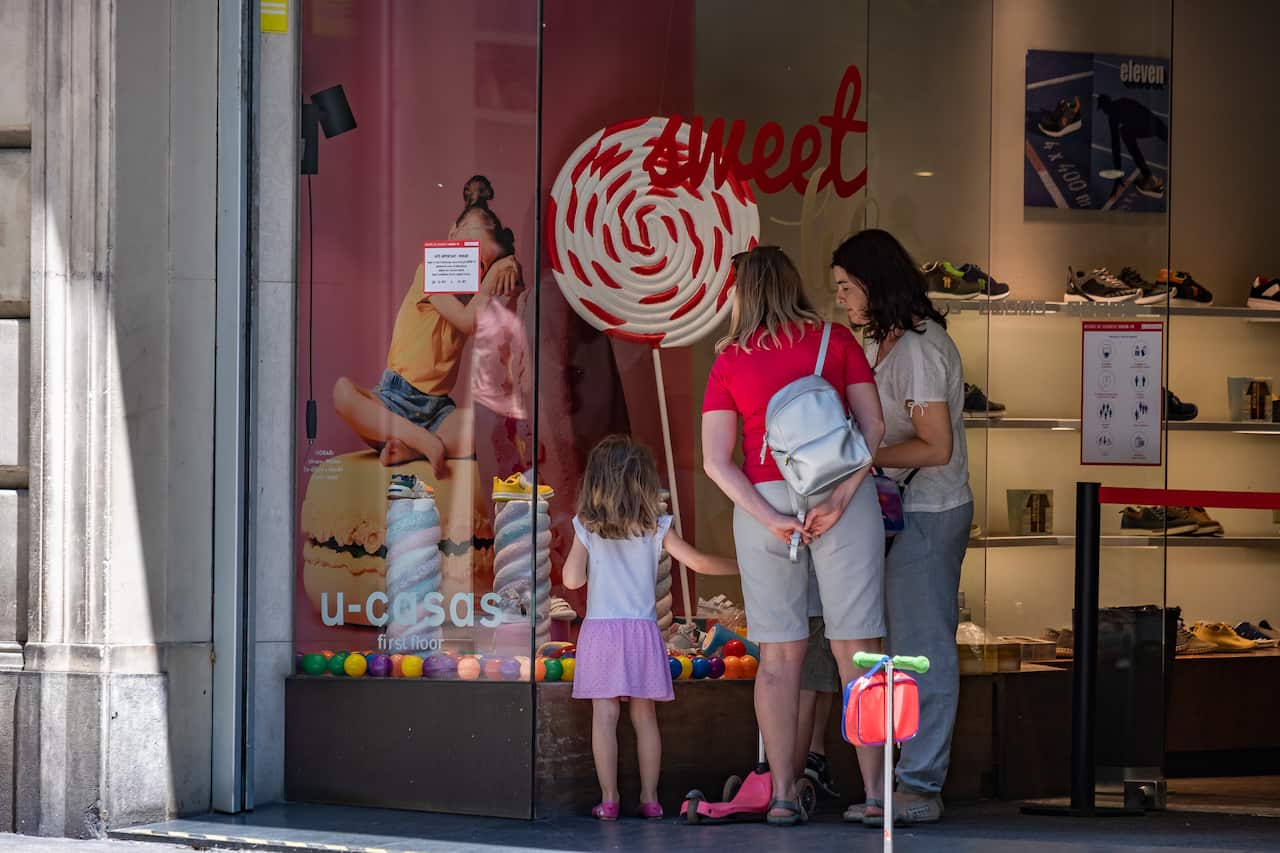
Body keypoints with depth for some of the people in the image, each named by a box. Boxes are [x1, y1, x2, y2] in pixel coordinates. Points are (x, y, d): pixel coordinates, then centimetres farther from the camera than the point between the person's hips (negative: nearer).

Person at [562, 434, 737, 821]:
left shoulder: (586, 528, 0)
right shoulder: (656, 528, 1)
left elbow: (572, 580, -2)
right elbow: (698, 562, 0)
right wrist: (741, 566, 13)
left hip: (600, 629, -1)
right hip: (642, 629, 1)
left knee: (604, 716, -1)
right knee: (645, 717, 7)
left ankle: (609, 800, -4)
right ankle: (649, 798, 9)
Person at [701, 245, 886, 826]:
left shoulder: (729, 361, 6)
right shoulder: (835, 340, 4)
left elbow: (715, 460, -2)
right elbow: (874, 426, -5)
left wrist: (770, 518, -7)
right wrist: (840, 497, -12)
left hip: (764, 500, 1)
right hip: (844, 497, -1)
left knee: (780, 653, 6)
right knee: (856, 648, 1)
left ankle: (782, 794, 4)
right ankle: (874, 792, 0)